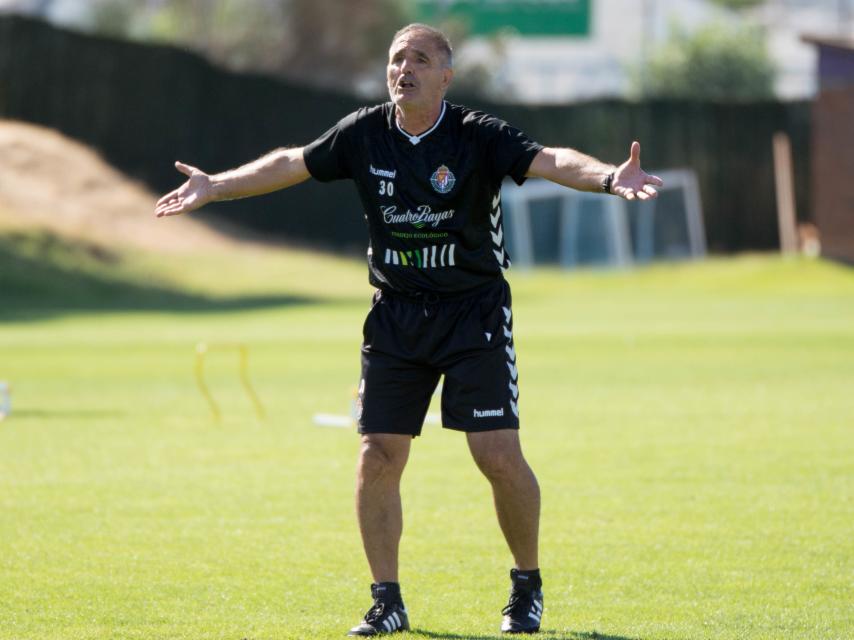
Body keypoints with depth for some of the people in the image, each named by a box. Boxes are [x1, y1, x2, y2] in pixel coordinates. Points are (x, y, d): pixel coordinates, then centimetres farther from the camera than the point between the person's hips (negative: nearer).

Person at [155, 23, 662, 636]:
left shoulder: (479, 136, -12)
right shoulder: (365, 134, -1)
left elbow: (548, 161, -26)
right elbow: (292, 164, 12)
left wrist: (607, 176, -45)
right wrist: (215, 187, 10)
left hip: (475, 312, -3)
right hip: (394, 318, 3)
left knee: (499, 455, -10)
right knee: (378, 457, -3)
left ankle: (527, 586, 11)